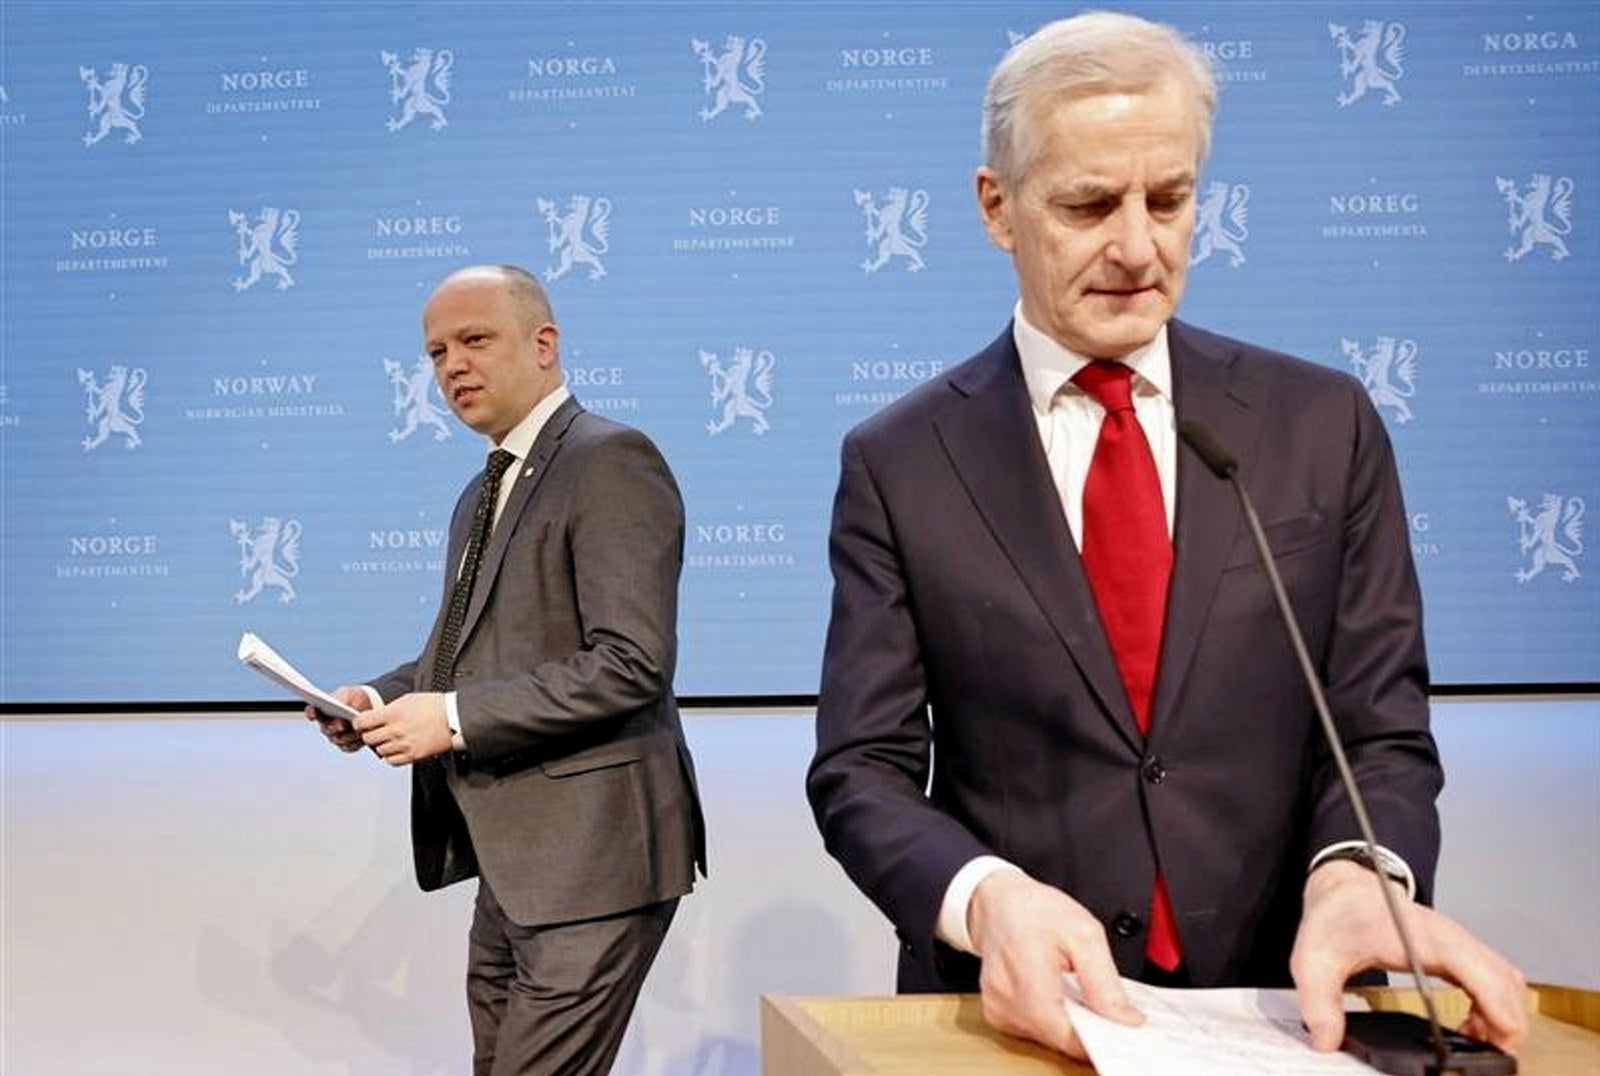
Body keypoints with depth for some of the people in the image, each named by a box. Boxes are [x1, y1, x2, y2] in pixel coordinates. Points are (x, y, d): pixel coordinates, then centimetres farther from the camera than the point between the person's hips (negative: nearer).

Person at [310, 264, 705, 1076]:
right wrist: (382, 700, 3)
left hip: (589, 857, -9)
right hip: (513, 861, 9)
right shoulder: (481, 494, 18)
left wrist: (456, 718, -19)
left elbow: (630, 665, -21)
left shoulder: (610, 461, -12)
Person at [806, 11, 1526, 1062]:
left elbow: (1381, 730, 0)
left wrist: (1354, 877, -20)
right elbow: (862, 769, -5)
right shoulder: (899, 463, -3)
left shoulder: (1325, 425, 1)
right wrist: (986, 896, -24)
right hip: (1022, 1013, -1)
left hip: (1282, 1008, 2)